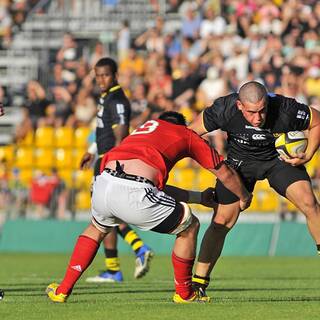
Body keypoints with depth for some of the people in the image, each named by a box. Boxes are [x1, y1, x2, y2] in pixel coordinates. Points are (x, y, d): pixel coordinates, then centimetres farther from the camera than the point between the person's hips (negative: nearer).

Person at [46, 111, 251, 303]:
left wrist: (198, 197, 52)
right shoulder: (186, 135, 23)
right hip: (134, 195, -6)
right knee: (189, 226, 19)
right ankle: (184, 293, 29)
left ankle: (63, 290, 34)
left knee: (97, 229, 39)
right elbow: (225, 174, 30)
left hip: (103, 184, 6)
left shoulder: (148, 126, 37)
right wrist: (244, 197, 49)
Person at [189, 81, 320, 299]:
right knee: (222, 221, -5)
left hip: (280, 157, 0)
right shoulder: (224, 110, -30)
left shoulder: (285, 109, -32)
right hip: (240, 161, 0)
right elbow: (191, 133, -14)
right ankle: (198, 283, 6)